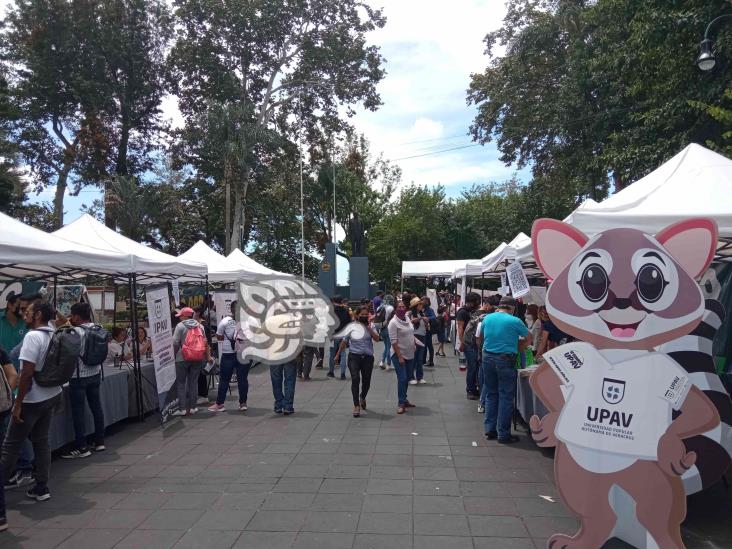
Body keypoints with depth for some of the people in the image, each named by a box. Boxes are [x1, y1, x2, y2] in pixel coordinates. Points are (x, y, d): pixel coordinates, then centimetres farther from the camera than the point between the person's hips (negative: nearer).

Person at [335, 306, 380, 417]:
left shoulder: (370, 327, 6)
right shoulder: (352, 327, 3)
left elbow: (377, 338, -8)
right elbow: (344, 342, 11)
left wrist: (368, 327, -13)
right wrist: (338, 355, 16)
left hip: (367, 358, 2)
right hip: (354, 357, -2)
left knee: (366, 381, 8)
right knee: (355, 379, -16)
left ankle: (362, 398, 40)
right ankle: (356, 405, -10)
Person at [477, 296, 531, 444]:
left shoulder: (487, 318, 5)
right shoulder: (514, 321, -9)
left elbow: (480, 338, 16)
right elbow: (529, 338, 4)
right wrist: (519, 346, 19)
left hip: (487, 358, 5)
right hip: (506, 360, -5)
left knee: (491, 394, 15)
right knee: (506, 397, 3)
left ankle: (490, 429, 21)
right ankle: (503, 434, 8)